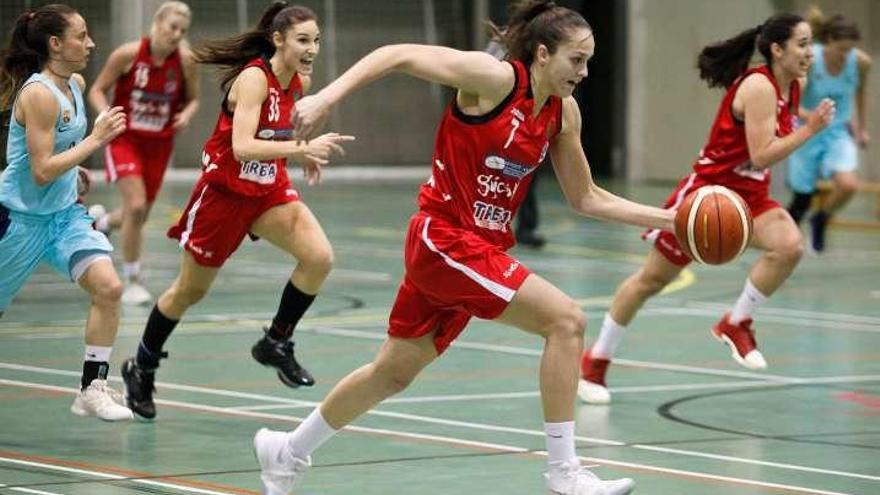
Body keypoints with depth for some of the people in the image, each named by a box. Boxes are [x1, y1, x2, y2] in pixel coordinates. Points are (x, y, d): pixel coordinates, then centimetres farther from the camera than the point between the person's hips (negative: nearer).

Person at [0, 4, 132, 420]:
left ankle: (92, 389, -7)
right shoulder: (38, 93, -23)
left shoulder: (75, 85, 3)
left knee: (108, 287, -12)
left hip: (64, 212, 7)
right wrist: (94, 141, -27)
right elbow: (42, 171, -27)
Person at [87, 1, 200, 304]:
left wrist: (187, 114, -16)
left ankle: (100, 225, 47)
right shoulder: (128, 54, -15)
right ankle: (132, 282, -5)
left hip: (159, 144, 4)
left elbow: (193, 99, 5)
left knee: (139, 215, 11)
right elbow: (97, 91, -4)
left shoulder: (185, 60, -9)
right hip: (124, 139, -4)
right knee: (135, 206, -19)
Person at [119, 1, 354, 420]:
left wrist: (305, 154, 1)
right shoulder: (254, 78, -24)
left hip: (269, 189, 6)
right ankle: (141, 367, 31)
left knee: (319, 257, -18)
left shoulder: (300, 81, -2)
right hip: (224, 191, -6)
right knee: (190, 291, 9)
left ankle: (276, 343, 0)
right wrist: (302, 148, -44)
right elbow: (242, 147, -35)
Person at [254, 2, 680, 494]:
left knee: (394, 373, 19)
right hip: (444, 237, -8)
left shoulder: (563, 112, 5)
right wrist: (329, 96, -27)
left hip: (482, 246, 8)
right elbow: (398, 55, -16)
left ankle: (287, 453, 38)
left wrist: (664, 218, 4)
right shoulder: (494, 78, -16)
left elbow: (586, 198, 13)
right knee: (567, 320, -19)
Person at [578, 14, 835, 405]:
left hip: (748, 196, 7)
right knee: (652, 278, 4)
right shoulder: (759, 87, -23)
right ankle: (595, 361, 19)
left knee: (789, 245, -23)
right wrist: (810, 129, -28)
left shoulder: (791, 89, 2)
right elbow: (762, 154, -28)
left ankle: (735, 325, -4)